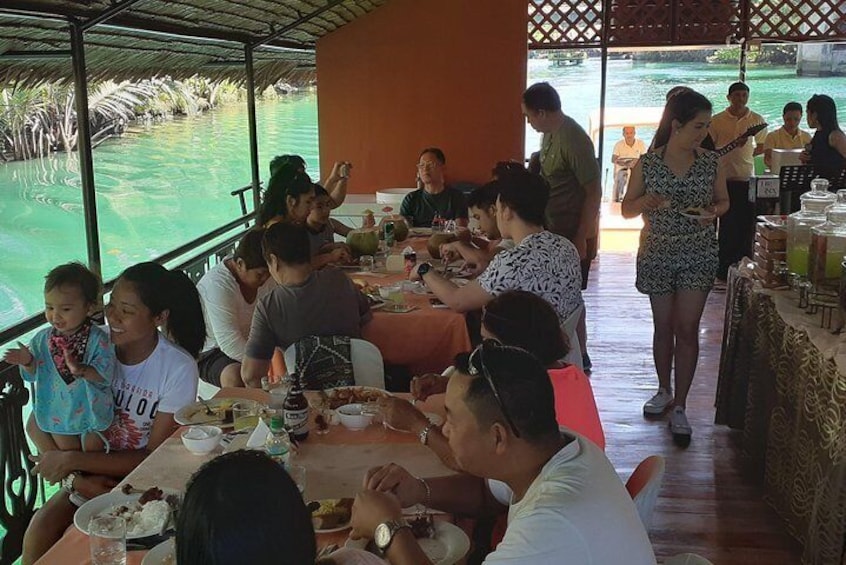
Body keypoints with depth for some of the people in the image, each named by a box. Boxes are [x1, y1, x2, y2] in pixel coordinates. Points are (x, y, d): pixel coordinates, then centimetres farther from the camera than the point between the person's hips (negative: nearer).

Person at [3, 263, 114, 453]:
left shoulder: (97, 339, -20)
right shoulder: (42, 339, -8)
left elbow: (105, 374, -26)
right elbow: (33, 375, 1)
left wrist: (81, 369, -42)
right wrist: (28, 362, -20)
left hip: (91, 411, -3)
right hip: (58, 414, 3)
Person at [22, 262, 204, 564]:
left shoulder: (178, 369, -20)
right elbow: (37, 422, -6)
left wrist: (72, 460, -18)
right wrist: (76, 478, -19)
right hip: (91, 474, 3)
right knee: (38, 536, -19)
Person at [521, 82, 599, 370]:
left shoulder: (573, 140, -22)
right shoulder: (549, 133, 5)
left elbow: (594, 191, -22)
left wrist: (581, 238, -22)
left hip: (573, 233, -9)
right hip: (553, 230, 9)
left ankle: (580, 358, 16)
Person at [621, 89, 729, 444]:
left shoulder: (711, 164, -2)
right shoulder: (647, 164, -6)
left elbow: (723, 200, 12)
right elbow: (627, 209, 0)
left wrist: (713, 211, -12)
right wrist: (647, 201, -22)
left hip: (698, 256, 0)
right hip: (657, 255, 0)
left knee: (687, 329, -2)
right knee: (663, 326, 12)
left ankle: (679, 407, 5)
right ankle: (664, 391, 31)